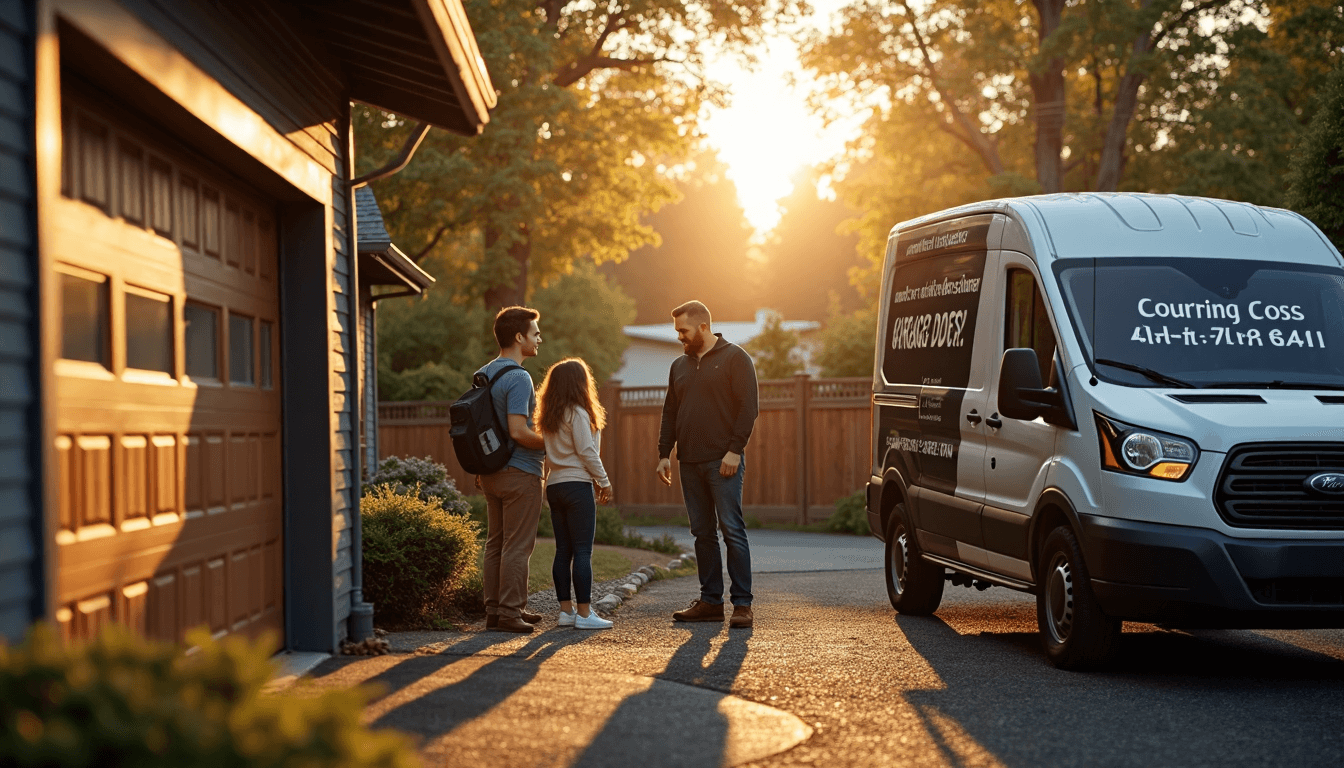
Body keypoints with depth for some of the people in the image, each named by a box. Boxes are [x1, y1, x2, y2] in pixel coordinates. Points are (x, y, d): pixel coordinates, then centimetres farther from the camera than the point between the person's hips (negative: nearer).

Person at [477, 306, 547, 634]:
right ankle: (509, 612, -3)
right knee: (517, 545, -4)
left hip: (491, 470, 9)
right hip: (520, 472, -9)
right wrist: (551, 443, -10)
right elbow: (518, 431, -24)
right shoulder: (518, 378, -17)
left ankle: (495, 608, 17)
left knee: (497, 542, 13)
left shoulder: (484, 374, 12)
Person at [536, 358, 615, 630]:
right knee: (582, 551, -6)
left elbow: (550, 453, 13)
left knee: (563, 550, 9)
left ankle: (565, 610, 11)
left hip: (554, 484, 8)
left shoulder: (548, 417, 12)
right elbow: (587, 452, -12)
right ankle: (584, 614, -8)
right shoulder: (577, 414, -10)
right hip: (576, 485, -8)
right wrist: (604, 482, -1)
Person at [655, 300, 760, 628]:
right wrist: (664, 454, 10)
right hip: (690, 463, 6)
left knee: (732, 530, -9)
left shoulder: (735, 358, -1)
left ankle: (742, 604, -7)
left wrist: (734, 450, -16)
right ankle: (711, 601, 12)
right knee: (703, 533, 7)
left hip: (723, 462, -6)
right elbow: (670, 414, 20)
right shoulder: (679, 366, 18)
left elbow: (748, 408, -8)